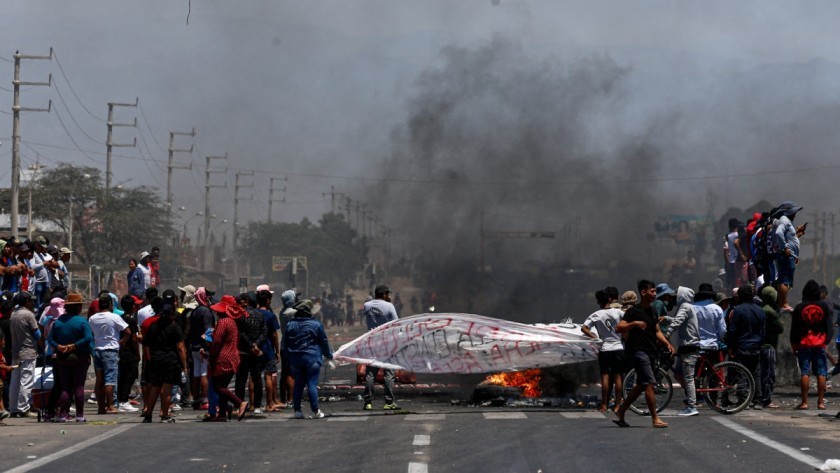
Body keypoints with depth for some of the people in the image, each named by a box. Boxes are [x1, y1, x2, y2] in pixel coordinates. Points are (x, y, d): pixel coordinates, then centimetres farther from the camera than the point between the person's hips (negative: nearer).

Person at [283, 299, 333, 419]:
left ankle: (297, 410, 11)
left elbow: (285, 343, 9)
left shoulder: (290, 325, 4)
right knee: (312, 384, -5)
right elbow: (324, 342, 2)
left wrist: (289, 358, 19)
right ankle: (315, 411, -7)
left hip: (295, 359, 4)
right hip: (312, 358, -4)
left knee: (298, 384, 11)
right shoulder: (316, 325, -5)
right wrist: (329, 354, 16)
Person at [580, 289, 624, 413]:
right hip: (618, 348, 1)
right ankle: (618, 404, 7)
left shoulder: (596, 315, -4)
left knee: (605, 377, 2)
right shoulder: (618, 312, -3)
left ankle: (604, 405, 1)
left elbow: (584, 328, -13)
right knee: (618, 376, 5)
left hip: (604, 349, 0)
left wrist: (595, 337, -5)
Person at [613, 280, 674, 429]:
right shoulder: (634, 311, -9)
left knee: (641, 385, 12)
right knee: (649, 384, -13)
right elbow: (619, 328, -15)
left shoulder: (652, 311, 17)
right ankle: (655, 419, -12)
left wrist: (667, 344, 10)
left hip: (650, 351, 9)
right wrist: (635, 323, -28)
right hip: (638, 350, -9)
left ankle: (620, 413, 22)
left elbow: (657, 331, 24)